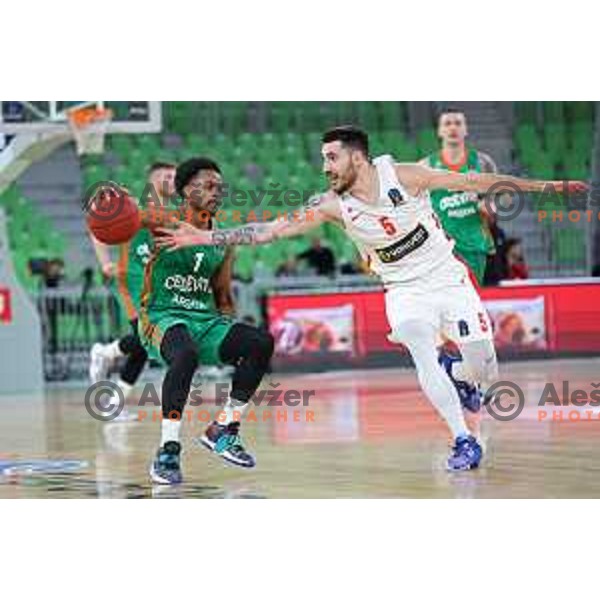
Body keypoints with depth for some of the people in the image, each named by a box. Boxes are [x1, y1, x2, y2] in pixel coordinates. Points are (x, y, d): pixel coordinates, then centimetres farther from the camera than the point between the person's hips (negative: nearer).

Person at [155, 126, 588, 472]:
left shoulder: (402, 176, -17)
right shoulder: (334, 205, -11)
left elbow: (472, 182, -9)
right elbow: (276, 228, -14)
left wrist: (544, 186, -5)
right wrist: (205, 238, -20)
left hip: (448, 279, -1)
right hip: (406, 290, 1)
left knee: (482, 368, -4)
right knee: (423, 352, -27)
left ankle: (458, 381, 32)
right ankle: (463, 439, -19)